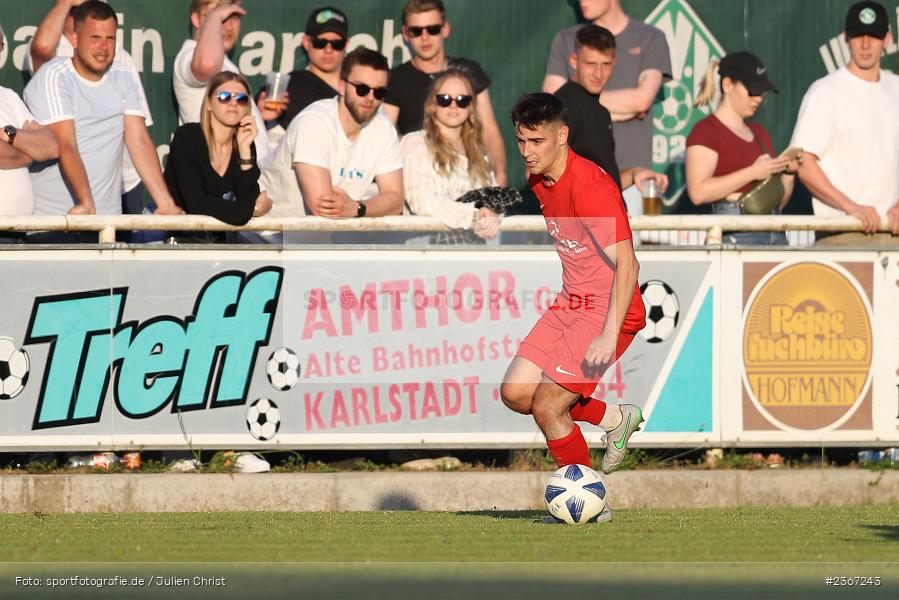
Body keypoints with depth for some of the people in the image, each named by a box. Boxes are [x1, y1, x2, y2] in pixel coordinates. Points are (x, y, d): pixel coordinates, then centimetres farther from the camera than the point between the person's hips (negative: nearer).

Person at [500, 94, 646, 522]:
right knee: (515, 393, 1)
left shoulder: (590, 186, -23)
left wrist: (610, 335, -34)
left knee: (547, 407, -11)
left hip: (608, 311, -9)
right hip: (570, 305, 9)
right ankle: (615, 419, 17)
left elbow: (626, 264, -28)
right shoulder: (539, 181, 5)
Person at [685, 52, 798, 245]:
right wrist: (752, 173, -17)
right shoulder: (706, 131, -1)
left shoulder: (759, 133, 22)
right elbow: (698, 192, -16)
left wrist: (789, 172, 6)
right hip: (735, 234, -7)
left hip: (775, 234, 7)